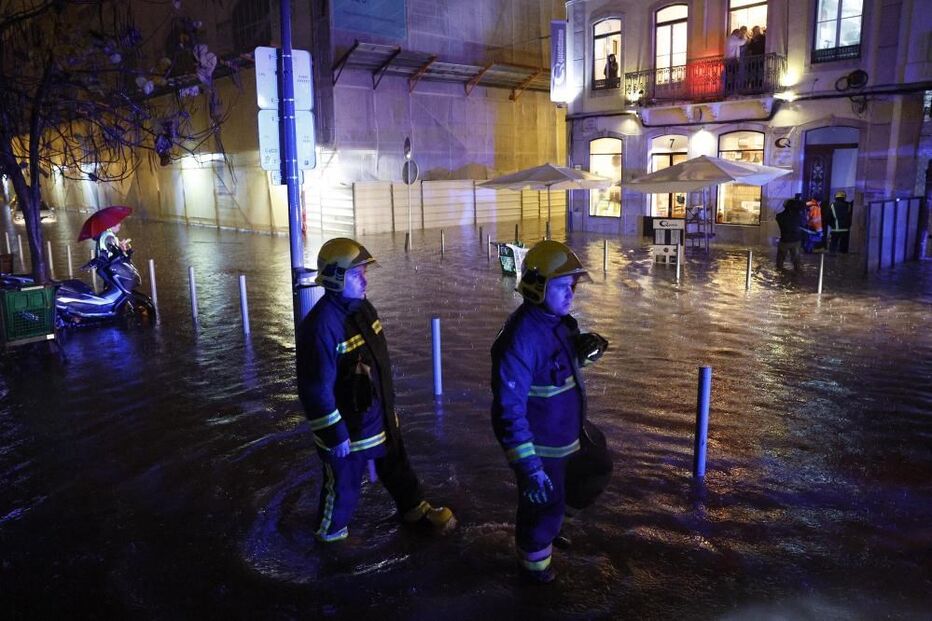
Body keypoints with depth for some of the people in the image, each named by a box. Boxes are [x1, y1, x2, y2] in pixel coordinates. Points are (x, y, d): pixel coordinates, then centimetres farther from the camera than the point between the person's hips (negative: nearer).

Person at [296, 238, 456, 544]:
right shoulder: (321, 325, -29)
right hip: (347, 423, -8)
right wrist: (334, 435, -20)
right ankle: (330, 535, 40)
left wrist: (389, 403, 19)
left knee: (396, 466, 26)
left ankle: (415, 510, 49)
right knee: (343, 485, 14)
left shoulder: (363, 307, -1)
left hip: (381, 415, 8)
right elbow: (316, 388, -26)